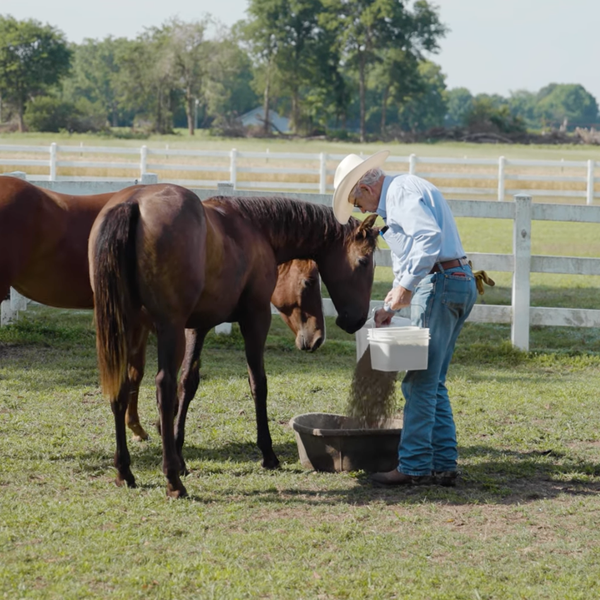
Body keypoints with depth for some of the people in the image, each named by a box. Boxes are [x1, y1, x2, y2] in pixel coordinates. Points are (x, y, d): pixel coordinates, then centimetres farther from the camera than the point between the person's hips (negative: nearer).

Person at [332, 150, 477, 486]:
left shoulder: (402, 191, -9)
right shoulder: (395, 199, 25)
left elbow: (430, 238, -25)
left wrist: (405, 287, -23)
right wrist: (393, 307, 24)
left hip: (440, 283, -11)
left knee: (421, 382, -7)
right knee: (434, 383, 12)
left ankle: (413, 467, -5)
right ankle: (444, 465, 12)